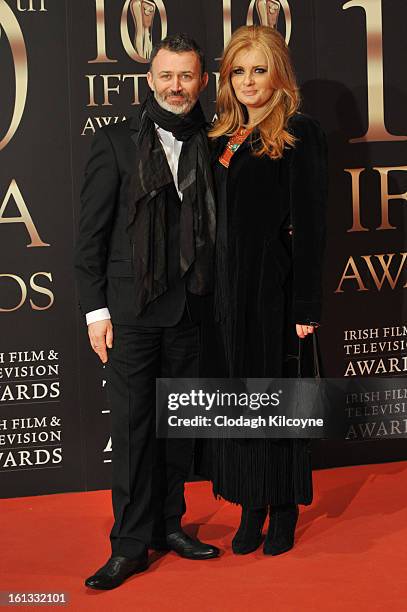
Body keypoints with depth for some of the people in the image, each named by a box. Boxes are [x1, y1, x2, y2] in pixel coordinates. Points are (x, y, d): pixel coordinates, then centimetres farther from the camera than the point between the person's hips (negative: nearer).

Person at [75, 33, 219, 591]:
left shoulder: (211, 147, 6)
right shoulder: (116, 142, -2)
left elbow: (213, 227, 10)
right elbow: (91, 234, -3)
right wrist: (96, 309, -7)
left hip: (190, 310, 3)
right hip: (131, 310, -3)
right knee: (133, 427, 1)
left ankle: (169, 524, 26)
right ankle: (131, 544, 10)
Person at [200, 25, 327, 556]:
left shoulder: (300, 134, -6)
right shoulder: (223, 139, 11)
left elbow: (310, 223, -10)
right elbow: (216, 222, 12)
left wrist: (306, 306, -14)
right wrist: (212, 291, 6)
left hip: (277, 287, -5)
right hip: (229, 289, 5)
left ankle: (284, 510, 17)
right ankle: (251, 508, 20)